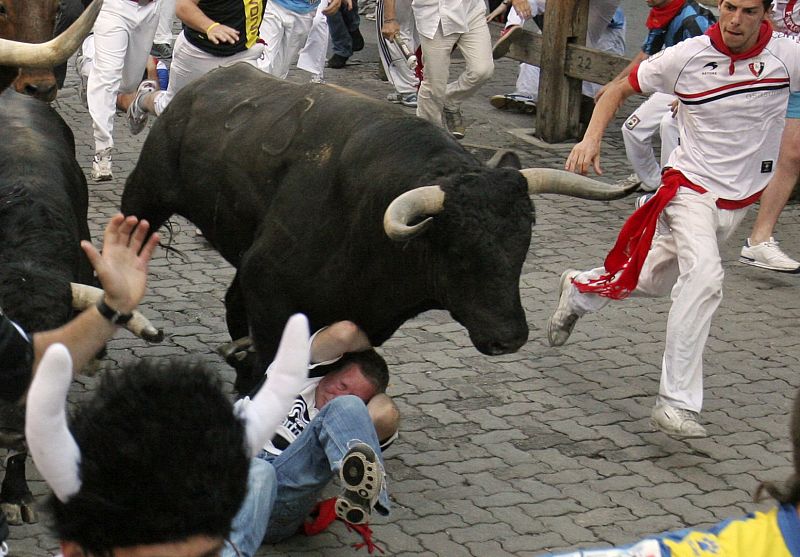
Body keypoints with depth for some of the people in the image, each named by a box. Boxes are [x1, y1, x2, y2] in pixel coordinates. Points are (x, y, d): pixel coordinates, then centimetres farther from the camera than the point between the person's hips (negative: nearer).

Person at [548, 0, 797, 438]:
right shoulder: (687, 57, -14)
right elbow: (620, 89, -1)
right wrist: (592, 138, -15)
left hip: (739, 201, 4)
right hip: (691, 189, -3)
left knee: (655, 280, 19)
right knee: (704, 276, -28)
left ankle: (581, 289, 49)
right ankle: (676, 402, -24)